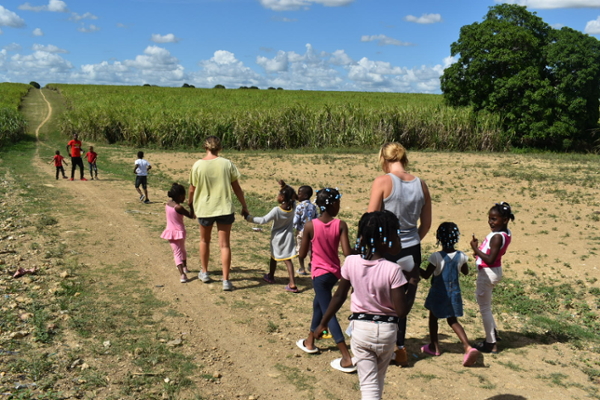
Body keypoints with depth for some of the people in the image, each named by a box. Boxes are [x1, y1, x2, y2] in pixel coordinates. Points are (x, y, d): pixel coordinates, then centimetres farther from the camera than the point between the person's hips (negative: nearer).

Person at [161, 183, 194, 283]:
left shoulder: (167, 204, -3)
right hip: (179, 231, -4)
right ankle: (184, 267, 41)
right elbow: (191, 216, -18)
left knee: (177, 252, 3)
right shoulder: (178, 207, -22)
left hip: (170, 231, 4)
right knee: (182, 249, 22)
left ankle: (182, 274, -12)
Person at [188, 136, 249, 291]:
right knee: (224, 244, 4)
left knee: (204, 241, 22)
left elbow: (192, 190, 0)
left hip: (204, 209, 1)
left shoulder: (198, 165, -7)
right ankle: (226, 280, 3)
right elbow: (237, 188, -3)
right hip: (225, 208, 0)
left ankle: (204, 273, 34)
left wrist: (190, 204, 18)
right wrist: (244, 206, 9)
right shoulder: (227, 164, -6)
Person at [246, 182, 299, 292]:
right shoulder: (292, 207, -11)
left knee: (274, 257, 20)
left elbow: (264, 220, -22)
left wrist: (249, 218, -15)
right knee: (287, 259, 2)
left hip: (277, 238, -3)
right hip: (288, 237, 3)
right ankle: (292, 284, -8)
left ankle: (271, 277, 41)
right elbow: (293, 194, 6)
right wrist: (285, 186, -8)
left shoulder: (276, 210, -24)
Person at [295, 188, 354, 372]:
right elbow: (347, 253, -18)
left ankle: (347, 359, -4)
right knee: (318, 303, 26)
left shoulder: (310, 226, -14)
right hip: (335, 272, 4)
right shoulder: (341, 225, -11)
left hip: (319, 274, -4)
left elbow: (302, 255, -7)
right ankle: (310, 341, 41)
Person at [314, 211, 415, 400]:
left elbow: (339, 296, -1)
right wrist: (412, 287, -2)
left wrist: (323, 324, 11)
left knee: (369, 384, 6)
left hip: (360, 328, 1)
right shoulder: (392, 269, -20)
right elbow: (402, 310, -17)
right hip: (386, 330, -1)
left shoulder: (351, 262, -10)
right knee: (378, 380, 24)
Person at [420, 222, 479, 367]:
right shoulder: (461, 256, -8)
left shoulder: (436, 257, -21)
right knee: (453, 320, 13)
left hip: (438, 293, -4)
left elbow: (426, 275, -15)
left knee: (433, 317, 18)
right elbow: (466, 272, 9)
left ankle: (434, 346, 29)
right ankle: (468, 347, -4)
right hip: (453, 293, 4)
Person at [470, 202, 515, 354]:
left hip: (487, 273, -10)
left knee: (484, 307, 5)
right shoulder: (506, 233, 1)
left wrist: (476, 249, -23)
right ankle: (493, 332, 40)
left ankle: (491, 344, 15)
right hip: (494, 271, 10)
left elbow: (490, 260, -30)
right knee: (483, 302, 29)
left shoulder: (497, 237, -27)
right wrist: (480, 251, 3)